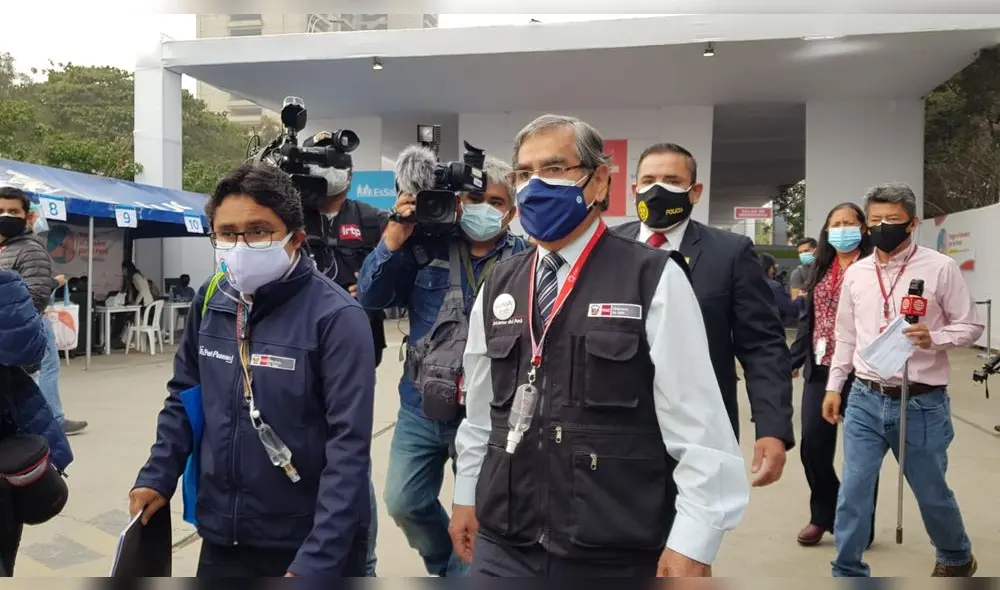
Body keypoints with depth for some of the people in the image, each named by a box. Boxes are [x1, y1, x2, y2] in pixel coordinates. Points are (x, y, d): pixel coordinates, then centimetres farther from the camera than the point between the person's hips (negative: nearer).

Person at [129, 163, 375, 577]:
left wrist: (316, 562, -23)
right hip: (222, 538, 5)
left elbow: (348, 446, -20)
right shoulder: (211, 301, -1)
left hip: (308, 546, -5)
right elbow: (184, 397, 13)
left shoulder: (336, 317, -18)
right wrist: (157, 477, 5)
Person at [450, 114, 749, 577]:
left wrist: (692, 543, -12)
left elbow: (698, 421, -11)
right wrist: (467, 496, 15)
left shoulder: (654, 279, -10)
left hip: (615, 554, -3)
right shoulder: (497, 287, 6)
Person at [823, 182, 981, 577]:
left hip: (921, 404, -2)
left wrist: (934, 338, -21)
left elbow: (971, 325, -1)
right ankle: (847, 573, 17)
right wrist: (834, 386, 11)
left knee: (932, 493, 15)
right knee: (852, 492, 3)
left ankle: (956, 557, 44)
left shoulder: (940, 268, -6)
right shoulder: (855, 273, 5)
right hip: (864, 400, 3)